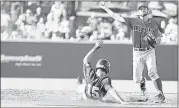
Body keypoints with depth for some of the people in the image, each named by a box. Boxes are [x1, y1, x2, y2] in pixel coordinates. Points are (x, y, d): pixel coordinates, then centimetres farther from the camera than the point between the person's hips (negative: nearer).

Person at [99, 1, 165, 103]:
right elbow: (117, 17, -5)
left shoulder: (153, 24, 2)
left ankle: (161, 95, -19)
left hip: (149, 52, -1)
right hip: (137, 53, 1)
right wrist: (105, 7, -10)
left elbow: (159, 39, 9)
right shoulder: (133, 21, 0)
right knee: (136, 79, 3)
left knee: (152, 73, -22)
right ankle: (143, 81, 40)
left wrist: (154, 41, -15)